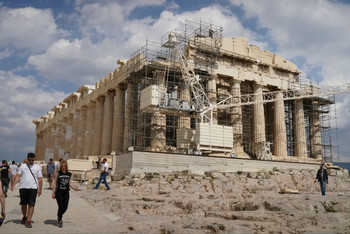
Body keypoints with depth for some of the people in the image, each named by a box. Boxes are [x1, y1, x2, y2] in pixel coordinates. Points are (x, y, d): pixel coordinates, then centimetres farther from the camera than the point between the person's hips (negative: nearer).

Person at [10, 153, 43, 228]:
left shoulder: (37, 167, 6)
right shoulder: (23, 166, 7)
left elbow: (40, 179, 6)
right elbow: (18, 176, 4)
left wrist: (40, 189, 1)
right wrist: (13, 184, -10)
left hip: (33, 188, -1)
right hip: (23, 187, 1)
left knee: (31, 204, -6)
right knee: (23, 204, 11)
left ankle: (28, 221, -2)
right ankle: (24, 217, 35)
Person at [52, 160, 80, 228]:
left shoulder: (69, 174, 6)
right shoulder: (58, 174, -5)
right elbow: (55, 183, -4)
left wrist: (74, 188, 2)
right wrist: (53, 192, -6)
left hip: (66, 192, 4)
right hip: (59, 192, -4)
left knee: (65, 207, 5)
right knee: (61, 206, -5)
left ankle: (59, 215, 36)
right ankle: (59, 220, 14)